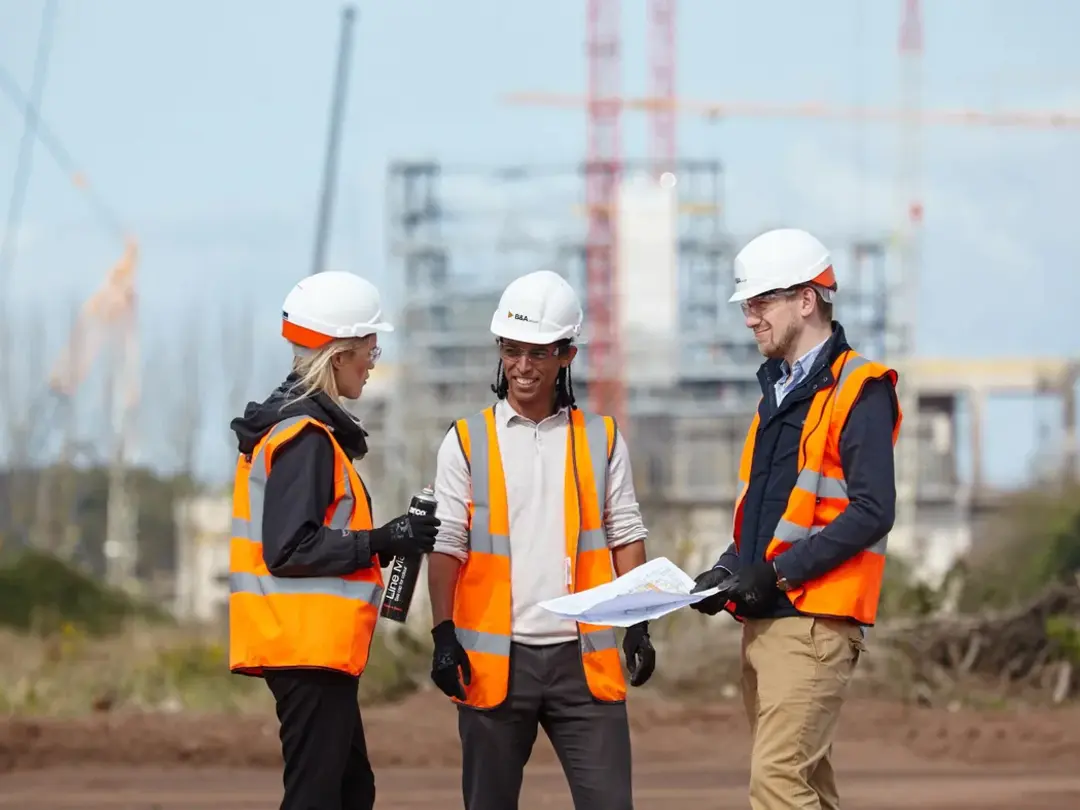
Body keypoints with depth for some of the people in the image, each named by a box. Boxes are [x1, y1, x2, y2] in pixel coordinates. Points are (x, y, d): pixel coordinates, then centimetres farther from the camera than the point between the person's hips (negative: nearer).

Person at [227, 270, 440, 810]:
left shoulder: (305, 427, 18)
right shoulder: (306, 436, -14)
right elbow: (289, 549, -21)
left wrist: (388, 539, 11)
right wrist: (382, 542, -16)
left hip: (317, 647, 11)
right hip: (309, 646, -11)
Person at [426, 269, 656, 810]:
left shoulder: (601, 440, 9)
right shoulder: (467, 442, 5)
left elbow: (625, 536, 9)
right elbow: (447, 547, 1)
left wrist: (637, 625, -2)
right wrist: (443, 635, -9)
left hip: (583, 658, 0)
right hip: (494, 659, 0)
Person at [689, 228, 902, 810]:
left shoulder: (858, 391, -7)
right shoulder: (777, 392, 20)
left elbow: (871, 512, -16)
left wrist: (779, 572, -19)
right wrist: (729, 569, 8)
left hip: (814, 622, -9)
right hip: (762, 622, 9)